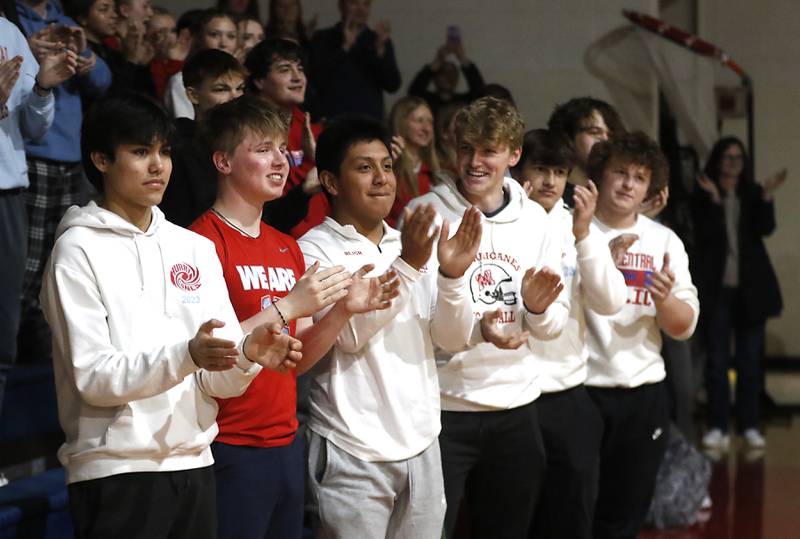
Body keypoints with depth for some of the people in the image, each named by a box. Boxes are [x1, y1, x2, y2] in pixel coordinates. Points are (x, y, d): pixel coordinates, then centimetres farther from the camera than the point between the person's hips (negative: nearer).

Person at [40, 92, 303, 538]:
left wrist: (248, 356, -16)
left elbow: (219, 380, 6)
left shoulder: (197, 249, 11)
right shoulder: (78, 250, -4)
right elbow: (93, 378, -14)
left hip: (193, 464, 5)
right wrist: (186, 356, -27)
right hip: (116, 470, -5)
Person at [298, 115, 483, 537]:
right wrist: (407, 266, -24)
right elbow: (350, 333, -18)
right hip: (353, 452, -6)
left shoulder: (411, 244, 12)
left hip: (421, 443, 6)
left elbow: (452, 339, 6)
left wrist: (451, 275, -11)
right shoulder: (315, 250, -6)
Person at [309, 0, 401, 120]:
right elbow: (317, 81, -8)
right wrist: (345, 47, -13)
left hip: (371, 121, 2)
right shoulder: (323, 39, 5)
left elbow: (393, 86, 1)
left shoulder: (380, 41, 11)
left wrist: (380, 48, -11)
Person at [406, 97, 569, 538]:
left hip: (516, 406, 5)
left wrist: (537, 308, -14)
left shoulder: (534, 219, 6)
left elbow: (553, 324, 9)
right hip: (443, 406, -4)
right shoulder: (426, 213, -7)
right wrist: (477, 327, -28)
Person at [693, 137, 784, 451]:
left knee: (750, 358, 6)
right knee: (717, 359, 0)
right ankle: (717, 426, 3)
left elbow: (766, 228, -7)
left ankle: (749, 426, 11)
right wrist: (714, 201, -23)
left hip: (750, 287, 2)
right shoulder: (703, 196, -1)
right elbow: (704, 236, -13)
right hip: (717, 287, -2)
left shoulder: (753, 193, 7)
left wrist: (767, 197, -20)